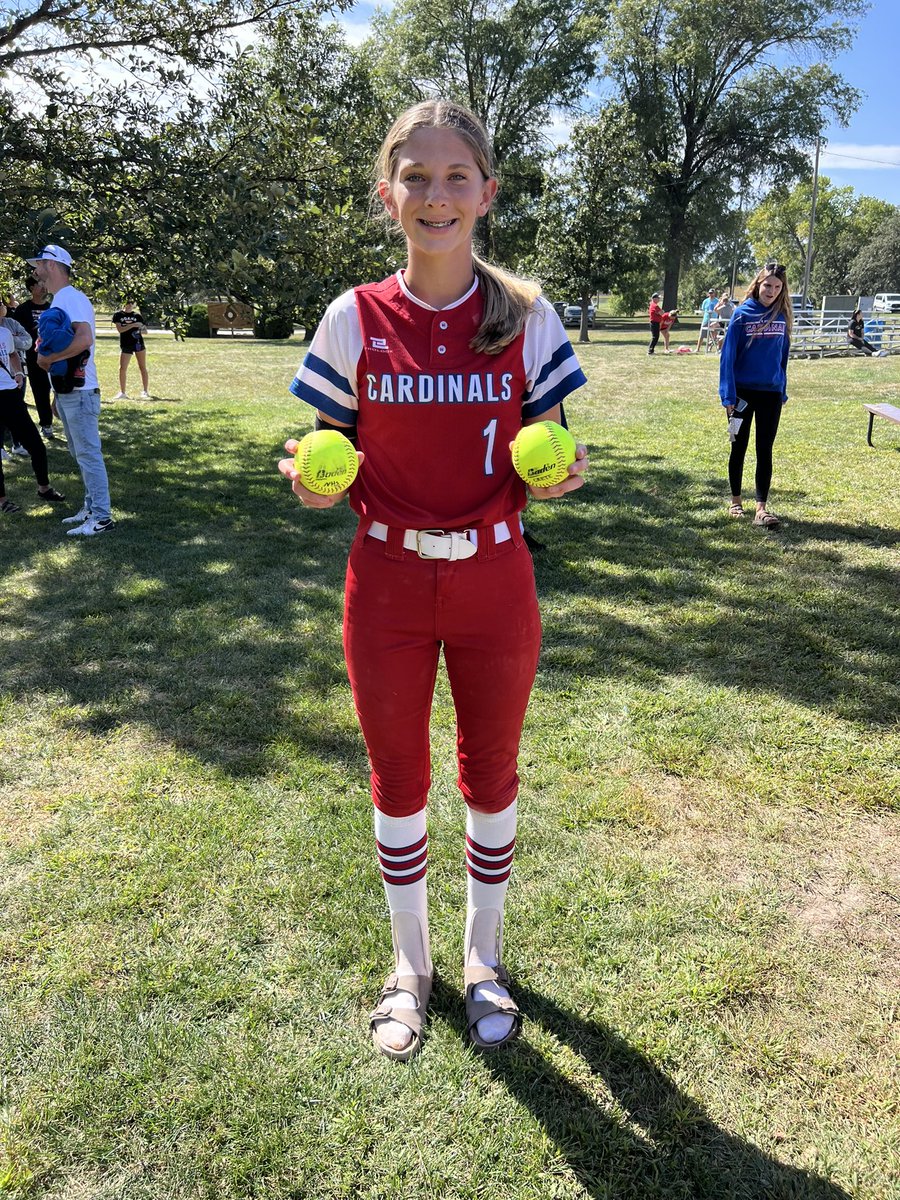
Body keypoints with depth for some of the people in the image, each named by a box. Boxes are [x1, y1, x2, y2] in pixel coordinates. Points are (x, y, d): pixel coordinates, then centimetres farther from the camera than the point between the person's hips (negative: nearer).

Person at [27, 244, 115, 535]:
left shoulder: (72, 298, -14)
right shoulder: (58, 301, 17)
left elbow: (84, 339, -30)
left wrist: (48, 358, -20)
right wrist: (57, 390, 17)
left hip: (80, 393, -10)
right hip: (64, 392, 10)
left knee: (88, 454, -7)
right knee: (80, 454, 15)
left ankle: (101, 517, -3)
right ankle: (91, 508, 24)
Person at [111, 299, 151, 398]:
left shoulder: (137, 316, 9)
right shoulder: (118, 315, 5)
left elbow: (145, 331, 11)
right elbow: (120, 329, -8)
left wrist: (141, 331, -12)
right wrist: (133, 325, -17)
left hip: (138, 343, 1)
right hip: (125, 345, -1)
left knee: (142, 368, 1)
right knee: (122, 368, -3)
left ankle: (145, 391, 7)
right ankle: (122, 393, 6)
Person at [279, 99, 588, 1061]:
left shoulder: (527, 318, -3)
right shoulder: (354, 320, -3)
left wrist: (559, 477, -19)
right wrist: (314, 483, -18)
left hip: (493, 585, 0)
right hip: (387, 585, 0)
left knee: (490, 776, 15)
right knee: (398, 782, 14)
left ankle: (484, 956, 41)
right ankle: (410, 960, 40)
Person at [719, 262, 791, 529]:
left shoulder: (782, 316, 4)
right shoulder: (742, 314, -7)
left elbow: (782, 355, 10)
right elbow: (728, 355, -8)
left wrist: (783, 392, 9)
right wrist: (728, 396, -13)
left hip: (771, 394, 2)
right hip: (743, 392, -2)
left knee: (765, 451, 0)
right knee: (739, 448, 9)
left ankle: (761, 508, -1)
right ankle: (736, 502, 23)